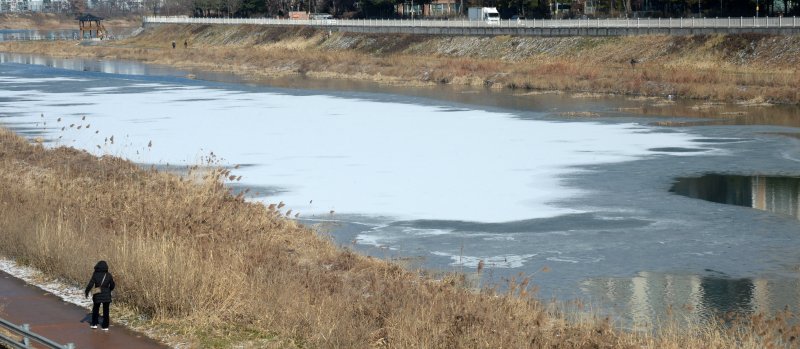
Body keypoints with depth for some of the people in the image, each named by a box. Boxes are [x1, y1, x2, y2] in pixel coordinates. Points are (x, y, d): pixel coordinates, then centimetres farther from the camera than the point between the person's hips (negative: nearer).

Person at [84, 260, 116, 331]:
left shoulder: (95, 274, -10)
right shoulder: (108, 275, -7)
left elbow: (90, 284, -14)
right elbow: (112, 285, 2)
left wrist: (86, 292, -2)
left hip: (97, 295, 0)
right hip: (106, 295, 0)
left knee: (95, 309, 20)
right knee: (106, 311, 9)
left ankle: (94, 324, 22)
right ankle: (105, 326, 8)